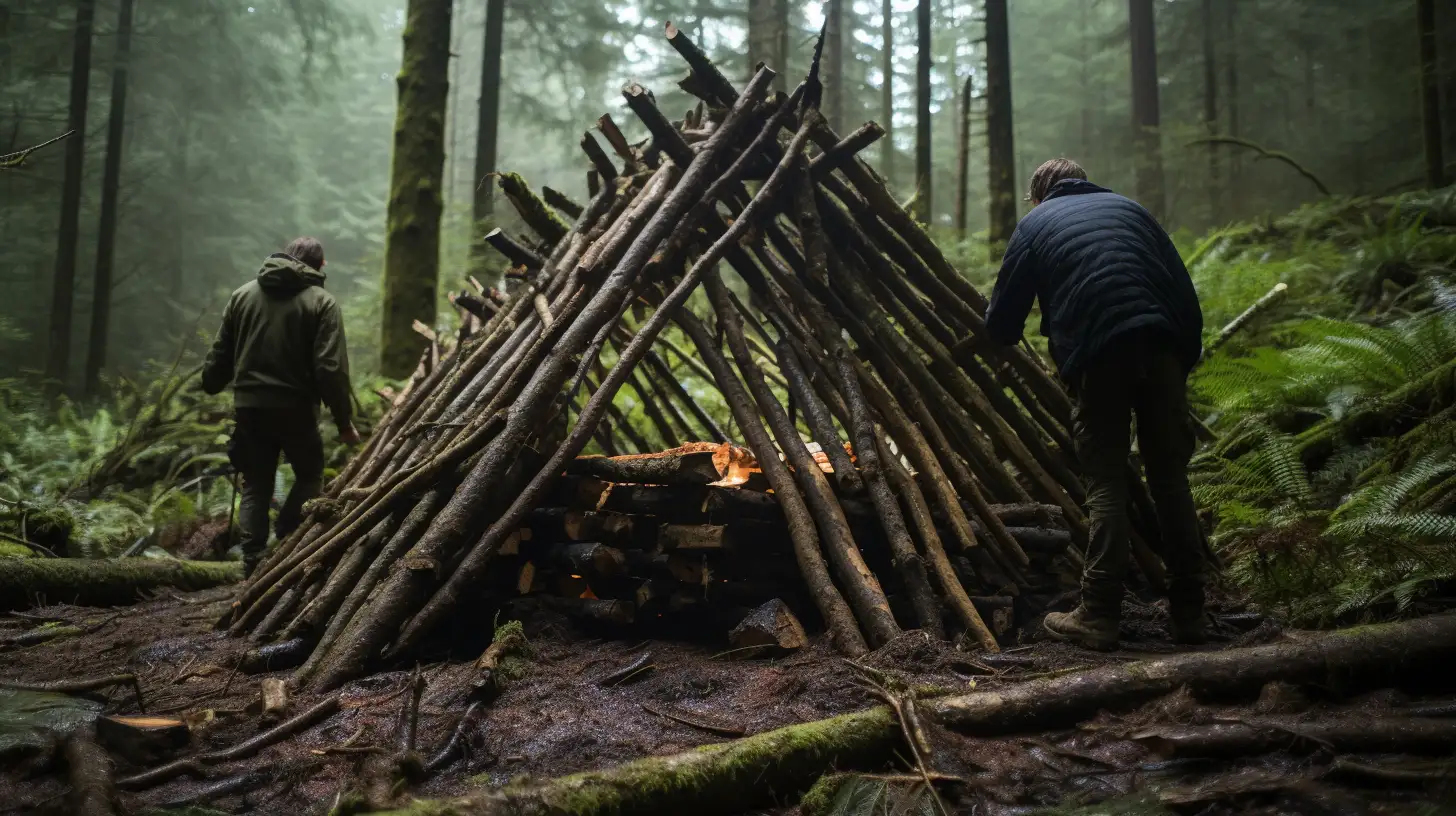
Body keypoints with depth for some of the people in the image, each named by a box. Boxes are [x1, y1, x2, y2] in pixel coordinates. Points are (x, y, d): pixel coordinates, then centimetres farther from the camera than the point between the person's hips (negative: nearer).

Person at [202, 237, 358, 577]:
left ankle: (254, 564, 8)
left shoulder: (244, 294, 8)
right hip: (295, 408, -4)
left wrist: (211, 384, 30)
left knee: (255, 485, 13)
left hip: (248, 406, 4)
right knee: (309, 475, 15)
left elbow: (221, 353, 13)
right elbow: (330, 369, -13)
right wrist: (345, 420, -8)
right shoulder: (320, 301, -7)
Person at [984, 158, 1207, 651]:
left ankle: (1098, 617, 1)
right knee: (1171, 480, 11)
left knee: (1105, 485, 2)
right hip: (1162, 346, 4)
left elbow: (1001, 326, 15)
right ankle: (1188, 614, 17)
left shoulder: (1035, 224, 17)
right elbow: (1185, 291, 18)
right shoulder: (1129, 209, 27)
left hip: (1096, 355, -3)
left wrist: (995, 324, 38)